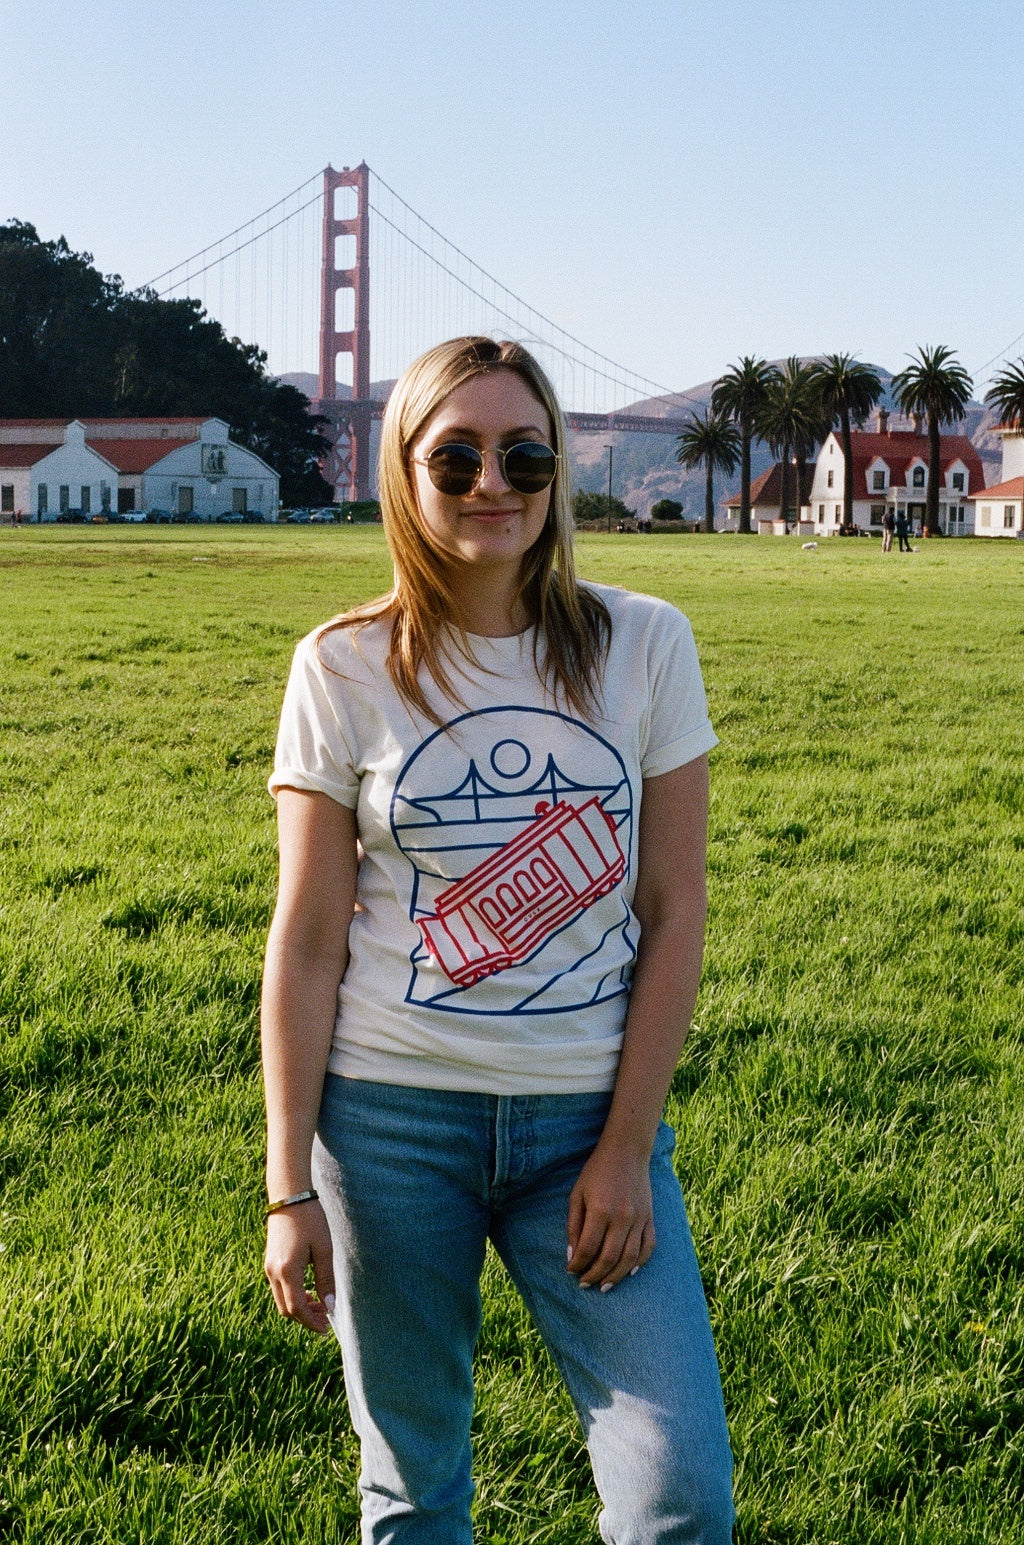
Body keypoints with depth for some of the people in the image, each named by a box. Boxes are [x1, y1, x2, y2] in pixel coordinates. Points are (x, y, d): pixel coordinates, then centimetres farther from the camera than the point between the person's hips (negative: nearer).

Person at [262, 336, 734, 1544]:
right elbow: (307, 941, -2)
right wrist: (289, 1188, -4)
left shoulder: (644, 646, -1)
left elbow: (672, 912, 0)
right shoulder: (345, 668, -2)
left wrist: (628, 1143, -5)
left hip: (589, 1119, 1)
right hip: (390, 1117, 0)